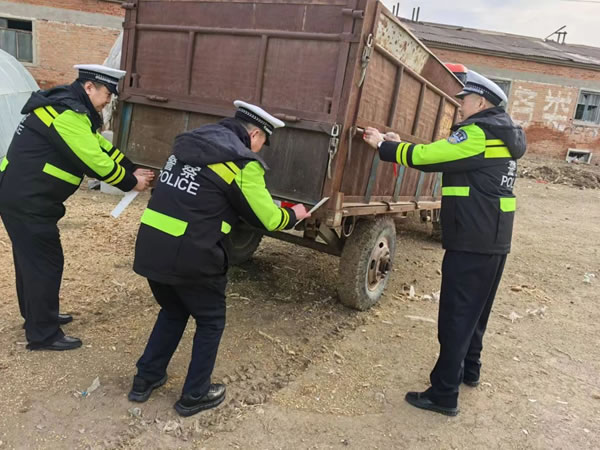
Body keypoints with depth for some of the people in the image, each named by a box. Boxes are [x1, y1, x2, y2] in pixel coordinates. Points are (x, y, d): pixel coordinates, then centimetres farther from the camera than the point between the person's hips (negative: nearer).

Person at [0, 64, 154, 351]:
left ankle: (36, 316, 37)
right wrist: (130, 183, -11)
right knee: (44, 262, -2)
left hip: (24, 196, 11)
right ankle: (43, 335, 10)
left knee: (32, 258, 20)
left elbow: (99, 146, 15)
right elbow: (95, 160, -23)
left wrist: (132, 170, 8)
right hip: (26, 200, -11)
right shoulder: (66, 114, -21)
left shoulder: (69, 107, 13)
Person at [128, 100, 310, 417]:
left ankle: (145, 379, 37)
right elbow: (267, 219, -1)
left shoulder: (189, 141, 14)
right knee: (211, 321, 17)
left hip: (151, 246, 7)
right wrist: (293, 215, 21)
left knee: (173, 311, 29)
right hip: (189, 256, -7)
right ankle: (194, 395, 28)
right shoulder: (242, 163, -8)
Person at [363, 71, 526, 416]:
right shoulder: (500, 137, 17)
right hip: (494, 242, 10)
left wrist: (384, 146, -2)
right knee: (475, 311, 21)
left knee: (456, 316, -3)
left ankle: (444, 395, 5)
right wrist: (399, 146, 15)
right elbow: (441, 157, 19)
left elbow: (427, 156, -15)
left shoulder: (479, 134, -14)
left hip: (471, 243, -10)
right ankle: (470, 369, 37)